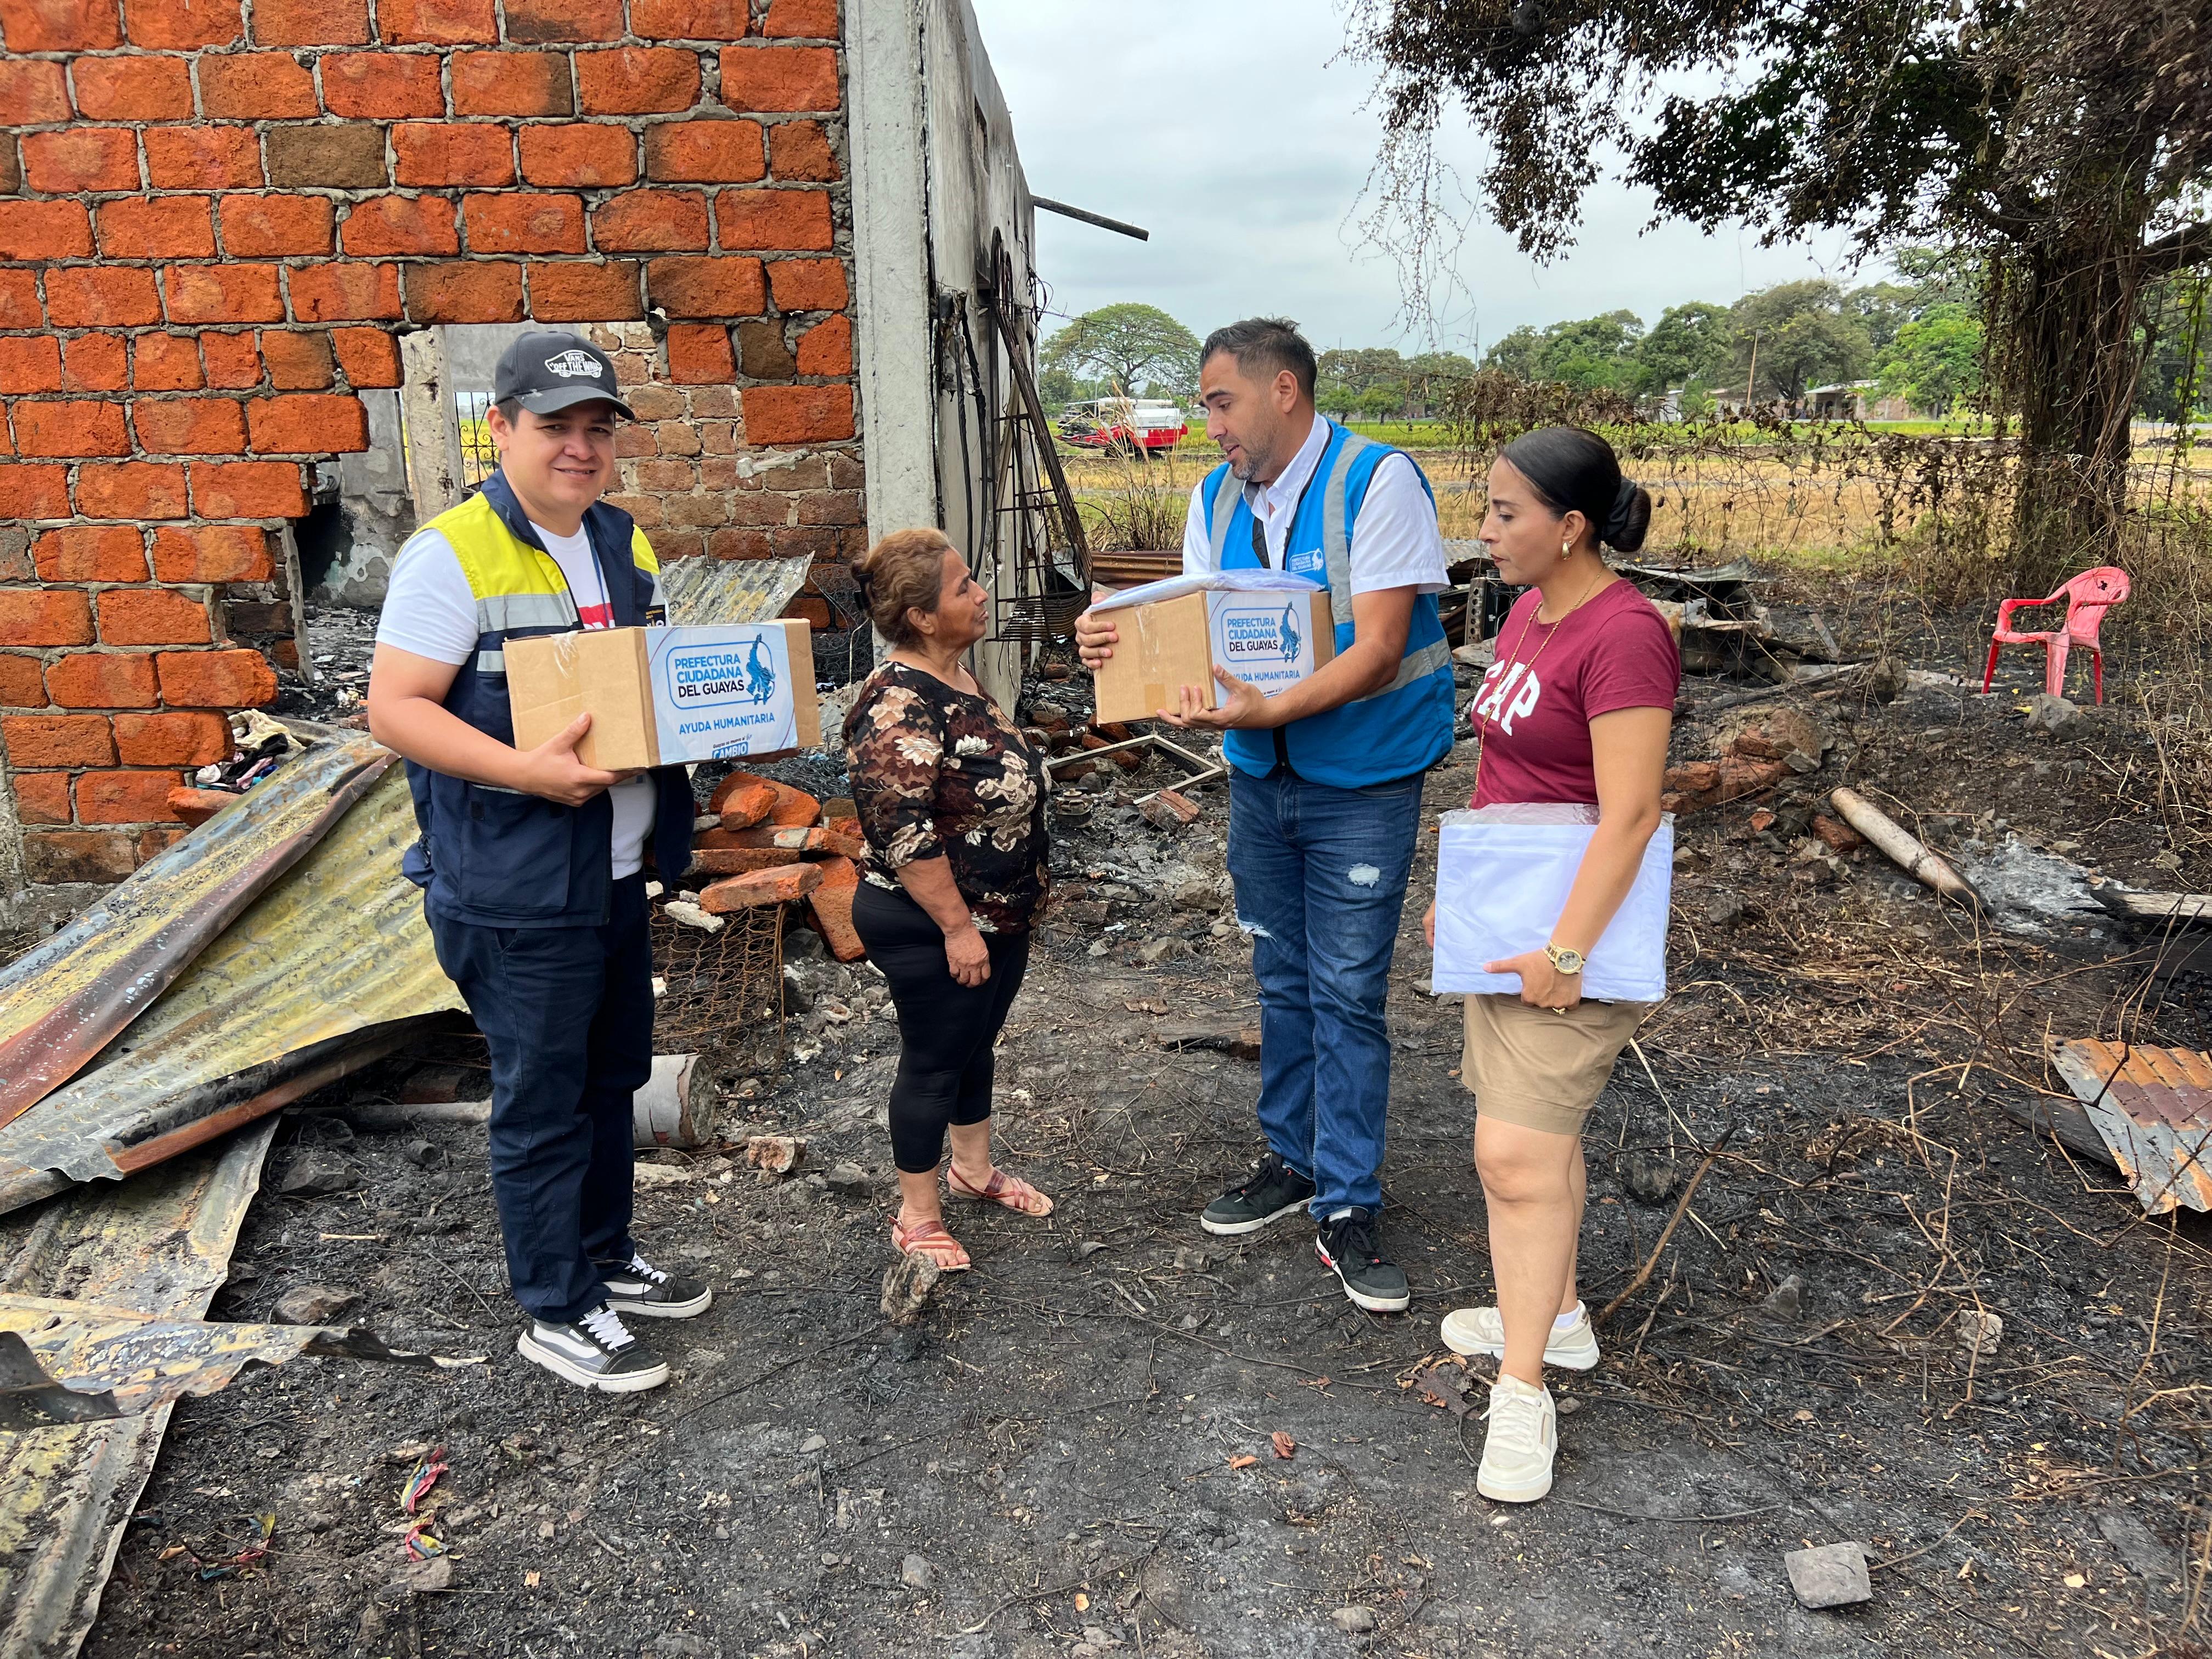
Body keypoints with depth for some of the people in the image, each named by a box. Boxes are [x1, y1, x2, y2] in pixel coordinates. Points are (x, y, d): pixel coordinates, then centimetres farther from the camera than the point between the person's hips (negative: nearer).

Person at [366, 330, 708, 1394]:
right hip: (516, 891, -8)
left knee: (613, 1076, 20)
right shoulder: (453, 552, -14)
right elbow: (394, 707, -18)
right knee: (542, 1103, 5)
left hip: (617, 874, 8)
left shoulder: (624, 544, 10)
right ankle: (556, 1313, 21)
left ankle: (605, 1258, 39)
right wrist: (527, 771, -28)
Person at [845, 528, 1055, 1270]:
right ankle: (916, 1217, 23)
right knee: (934, 1062, 5)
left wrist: (1022, 898, 21)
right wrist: (957, 927, -23)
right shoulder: (899, 706, -25)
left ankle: (974, 1167, 43)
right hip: (933, 927, -9)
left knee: (976, 1042, 23)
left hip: (1000, 913, 9)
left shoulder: (955, 678, 6)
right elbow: (903, 831, -27)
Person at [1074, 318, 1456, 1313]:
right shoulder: (1217, 500, 5)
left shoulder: (1376, 484, -17)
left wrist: (1265, 710, -36)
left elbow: (1376, 652, -24)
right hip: (1259, 781, 6)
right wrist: (1122, 642, -18)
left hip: (1361, 785, -6)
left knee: (1346, 995, -1)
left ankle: (1346, 1213, 12)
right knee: (1282, 982, 16)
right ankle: (1293, 1162, 33)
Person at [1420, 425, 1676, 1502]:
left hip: (1578, 930, -9)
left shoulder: (1623, 635, -20)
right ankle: (1555, 1317, 37)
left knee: (1516, 1155, -7)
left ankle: (1522, 1395, 6)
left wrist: (1566, 953, -23)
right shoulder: (1527, 611, 8)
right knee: (1538, 1131, 20)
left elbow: (1628, 815, -23)